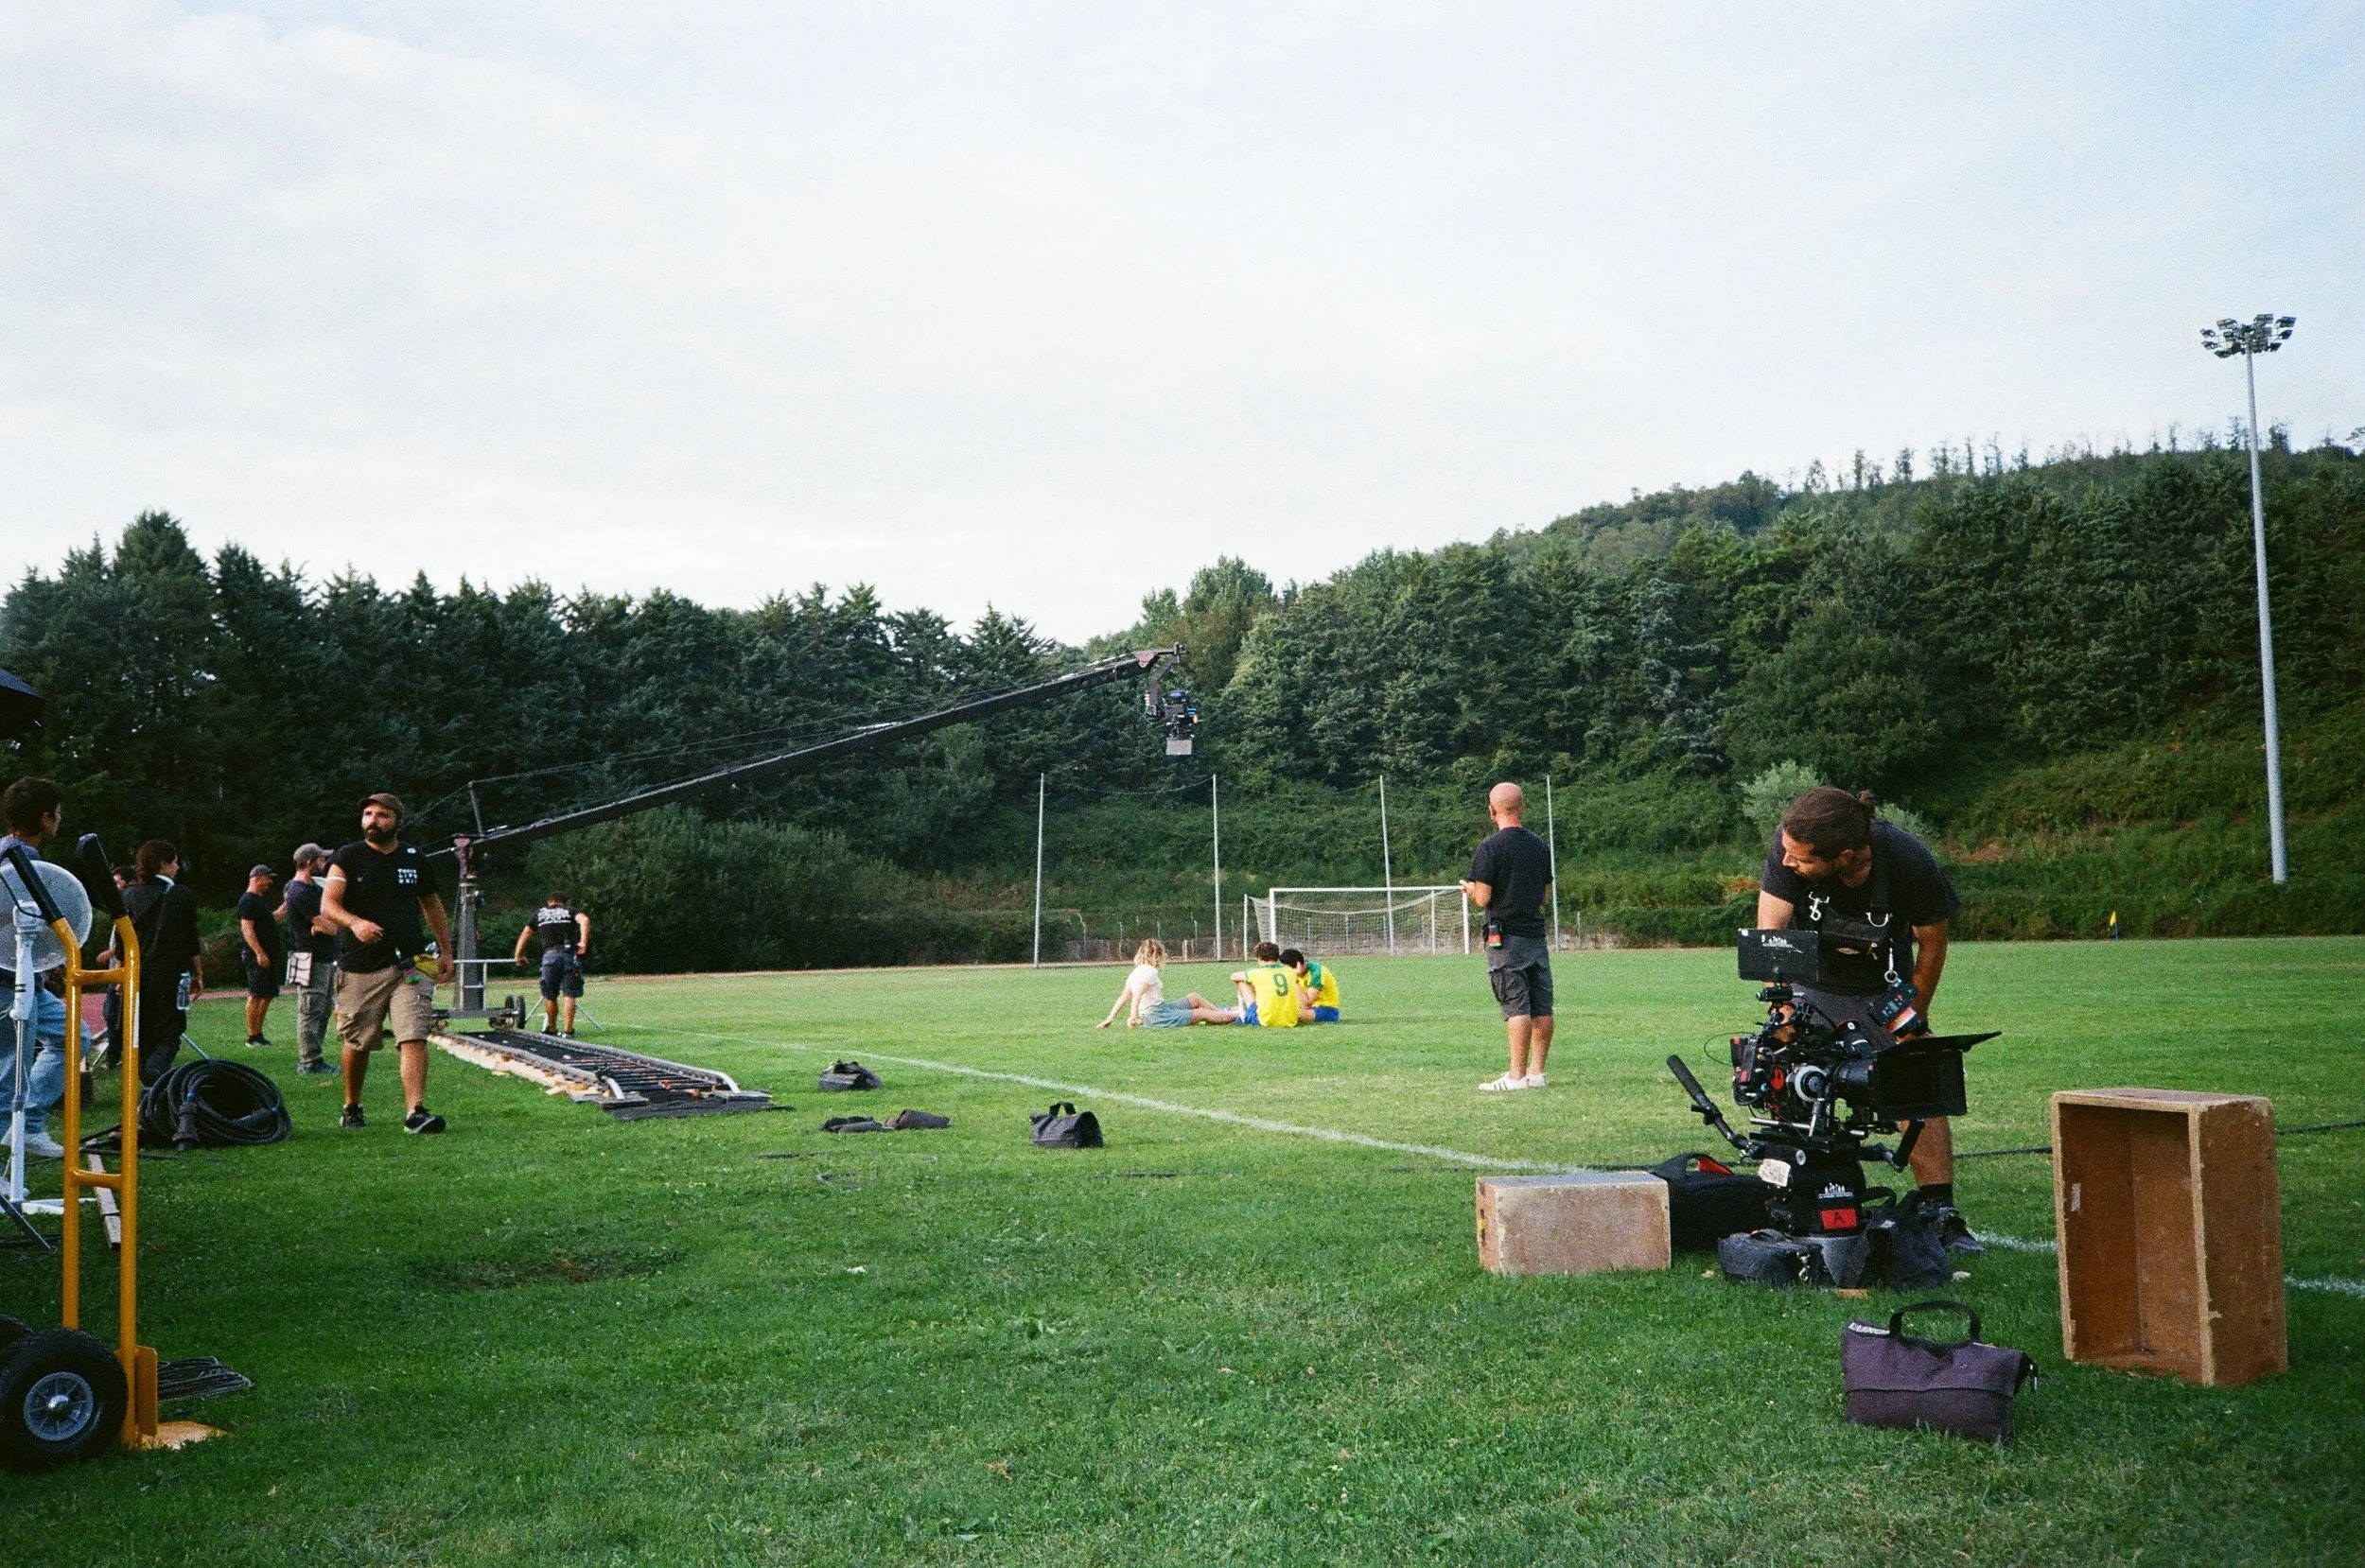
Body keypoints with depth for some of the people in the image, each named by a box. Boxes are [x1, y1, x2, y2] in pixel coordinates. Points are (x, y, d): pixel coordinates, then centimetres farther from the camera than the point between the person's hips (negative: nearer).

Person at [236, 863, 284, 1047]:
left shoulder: (261, 899, 19)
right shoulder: (248, 901, -12)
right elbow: (247, 929, -19)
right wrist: (259, 953, -24)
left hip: (268, 954, 10)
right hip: (257, 955, -10)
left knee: (267, 995, 11)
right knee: (256, 995, -8)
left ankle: (258, 1033, 17)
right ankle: (252, 1036, -5)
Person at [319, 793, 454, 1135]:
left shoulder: (414, 858, 11)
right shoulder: (347, 857, 2)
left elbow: (431, 904, 24)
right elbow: (327, 905, -10)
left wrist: (446, 951, 23)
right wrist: (355, 923, -30)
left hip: (409, 963, 1)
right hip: (359, 967, -1)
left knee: (414, 1038, -13)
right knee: (358, 1043, 8)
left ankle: (416, 1112, -17)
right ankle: (352, 1107, 30)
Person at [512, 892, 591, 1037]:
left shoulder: (540, 913, 23)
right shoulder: (570, 912, 17)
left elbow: (524, 935, 19)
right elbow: (584, 920, -6)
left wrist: (518, 956, 26)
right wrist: (584, 941, -11)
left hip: (550, 954, 1)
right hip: (570, 954, -1)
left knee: (550, 996, 11)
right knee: (570, 995, 1)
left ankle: (552, 1030, 18)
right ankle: (568, 1031, -2)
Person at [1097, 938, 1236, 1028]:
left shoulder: (1135, 973, 10)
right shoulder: (1150, 972, -16)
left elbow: (1123, 997, 7)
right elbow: (1137, 995, -27)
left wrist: (1110, 1018, 8)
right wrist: (1133, 1016, -35)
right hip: (1158, 1017, -9)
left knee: (1195, 998, 20)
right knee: (1203, 1013, 0)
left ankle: (1222, 1012, 31)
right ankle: (1238, 1016, 10)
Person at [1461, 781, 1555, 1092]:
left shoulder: (1490, 847, -11)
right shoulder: (1540, 846, 10)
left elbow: (1482, 899, -13)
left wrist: (1468, 889, 8)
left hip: (1506, 939, -6)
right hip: (1537, 936, 6)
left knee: (1516, 1007, -8)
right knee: (1542, 1008, 7)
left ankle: (1517, 1075, -8)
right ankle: (1537, 1072, 12)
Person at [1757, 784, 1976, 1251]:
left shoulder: (1910, 862, -30)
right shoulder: (1788, 842, -30)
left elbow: (1932, 942, -11)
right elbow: (1769, 932, -27)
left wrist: (1915, 1019, -1)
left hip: (1884, 989, 0)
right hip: (1812, 988, 0)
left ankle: (1938, 1213, 0)